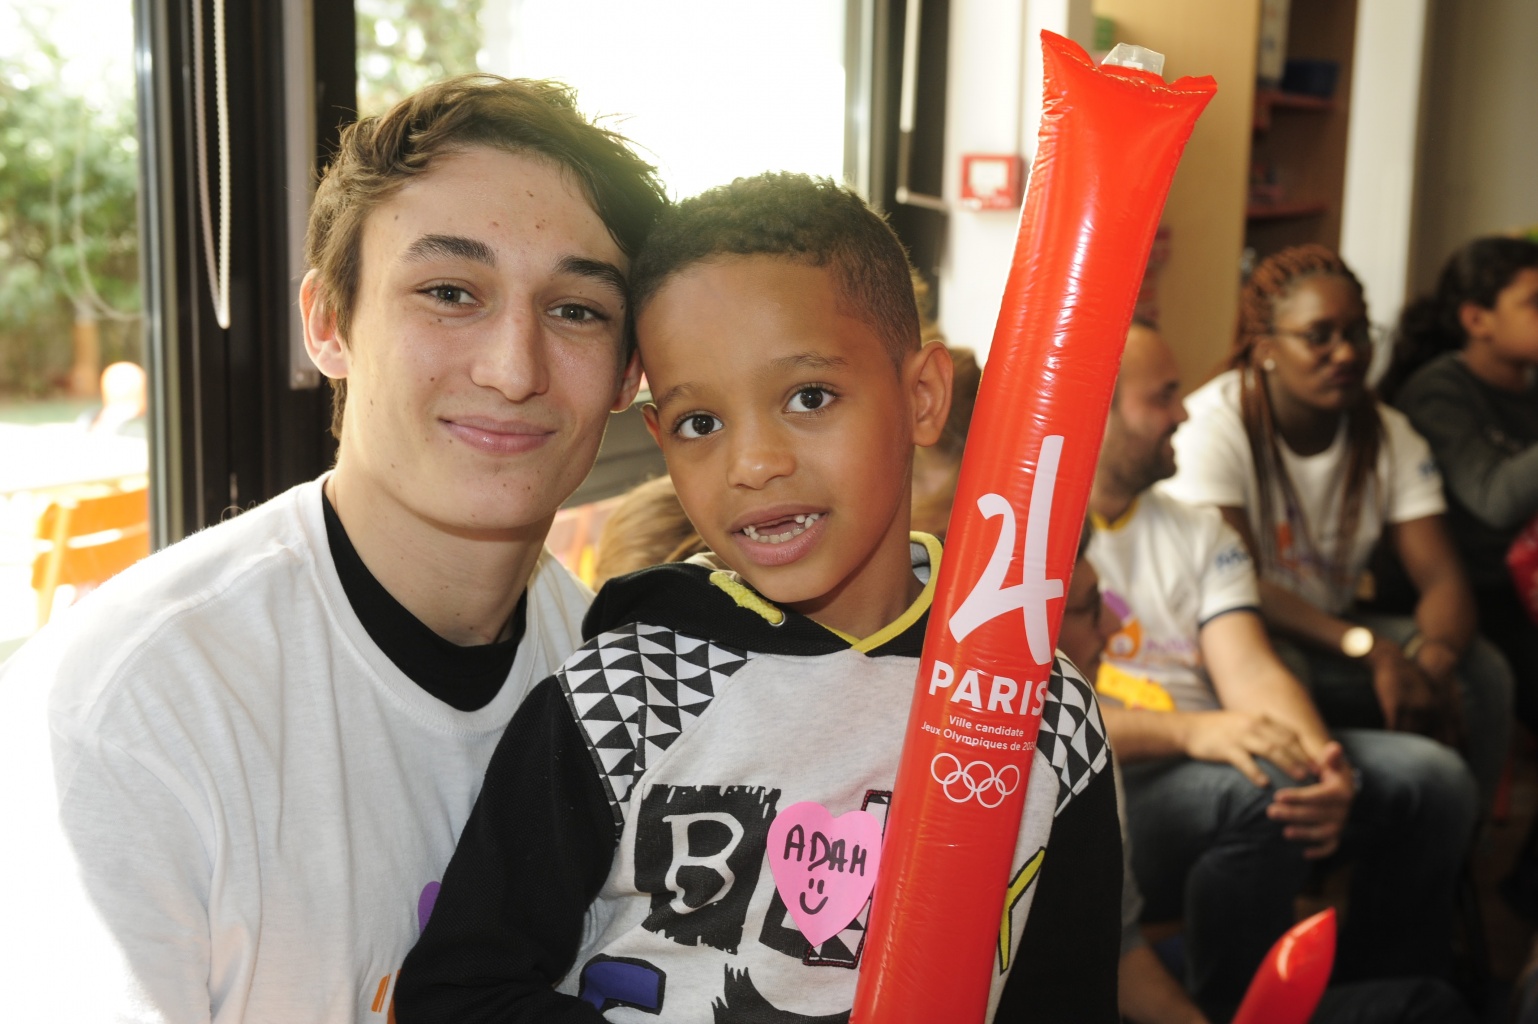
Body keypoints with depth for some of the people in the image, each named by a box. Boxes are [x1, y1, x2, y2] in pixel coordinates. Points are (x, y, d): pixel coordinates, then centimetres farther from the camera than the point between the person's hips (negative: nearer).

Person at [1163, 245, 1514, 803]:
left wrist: (1434, 657, -31)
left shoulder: (1390, 436, 0)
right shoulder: (1214, 426, -18)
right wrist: (1371, 650, -36)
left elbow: (1442, 577, -8)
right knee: (1278, 672, -37)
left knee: (1482, 672, -15)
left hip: (1330, 629, 6)